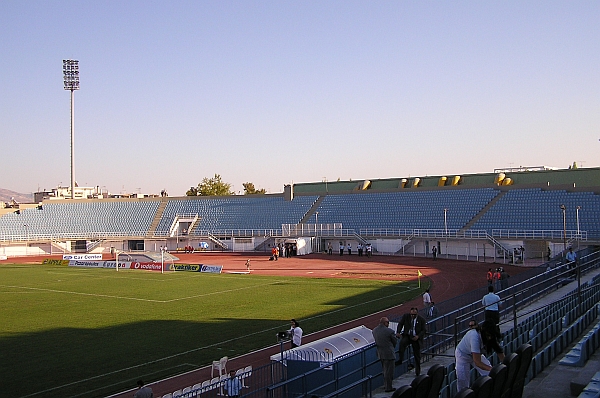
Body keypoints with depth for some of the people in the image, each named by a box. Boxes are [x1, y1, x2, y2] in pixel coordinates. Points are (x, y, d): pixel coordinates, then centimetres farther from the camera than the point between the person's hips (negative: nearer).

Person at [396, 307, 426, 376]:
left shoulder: (422, 319, -5)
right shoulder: (405, 316, -3)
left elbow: (423, 330, -1)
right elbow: (400, 324, 0)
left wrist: (418, 336, -18)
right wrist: (398, 332, -17)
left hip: (416, 338, 0)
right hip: (407, 336, 0)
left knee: (417, 356, 8)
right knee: (402, 342, -35)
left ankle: (417, 372, 25)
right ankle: (400, 360, -31)